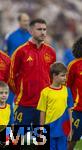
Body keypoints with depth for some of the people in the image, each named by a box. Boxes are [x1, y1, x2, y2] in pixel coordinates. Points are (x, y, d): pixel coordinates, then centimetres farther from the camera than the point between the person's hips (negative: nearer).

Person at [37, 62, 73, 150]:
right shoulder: (45, 92, -6)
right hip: (50, 129, -2)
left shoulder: (67, 91, 2)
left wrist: (70, 129, 7)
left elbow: (69, 111, 7)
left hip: (63, 129, 2)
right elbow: (42, 112, -1)